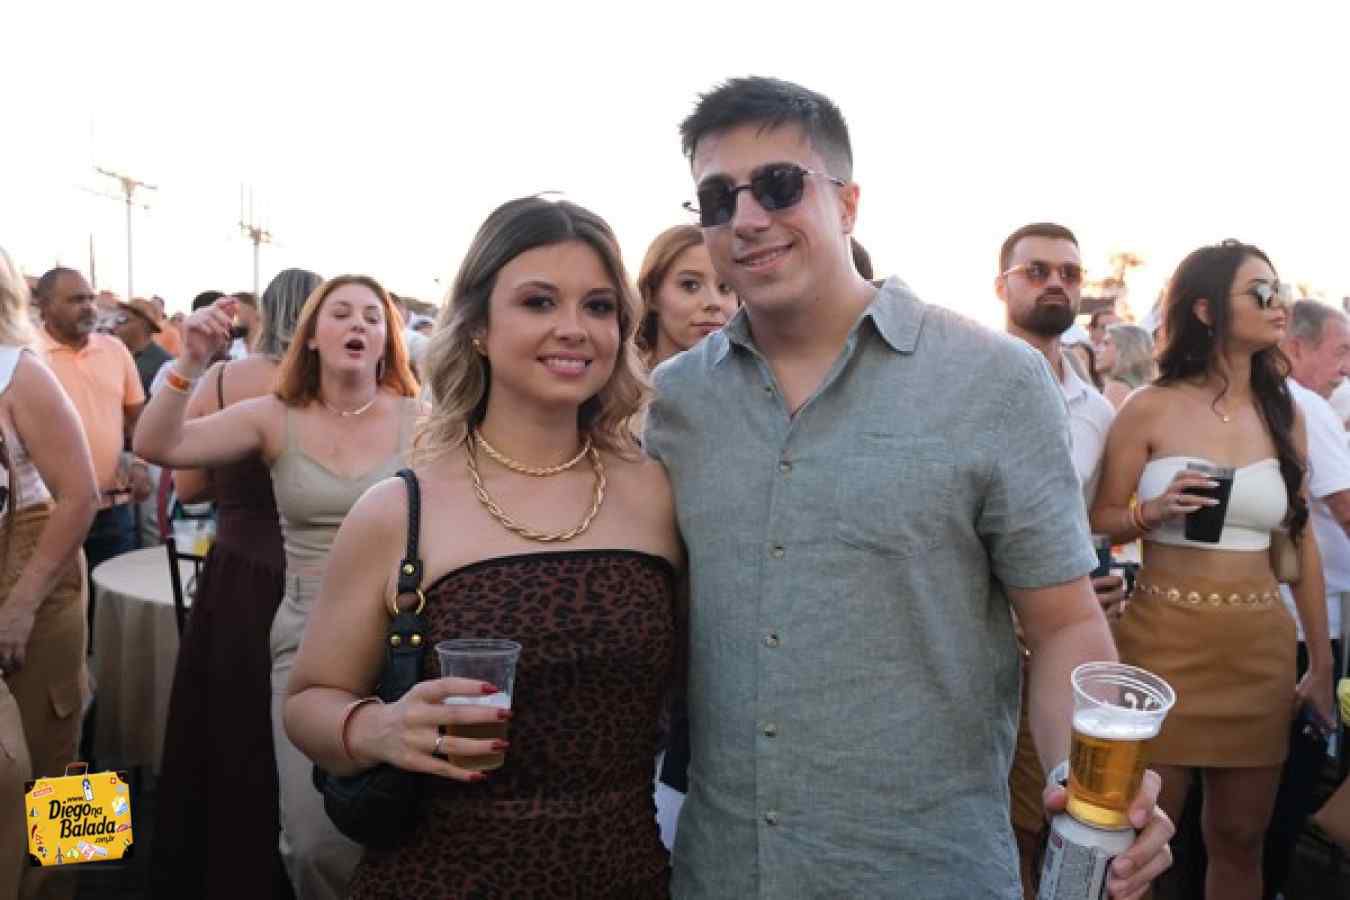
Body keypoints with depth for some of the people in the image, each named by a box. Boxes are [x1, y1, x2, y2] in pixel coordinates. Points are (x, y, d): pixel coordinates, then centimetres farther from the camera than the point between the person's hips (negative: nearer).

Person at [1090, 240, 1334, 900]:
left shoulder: (1284, 414, 7)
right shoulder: (1150, 408, -6)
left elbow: (1301, 542, 10)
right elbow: (1100, 524, -1)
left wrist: (1321, 663, 11)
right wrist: (1154, 510, -21)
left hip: (1261, 645, 4)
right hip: (1164, 637, -4)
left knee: (1240, 838, 15)